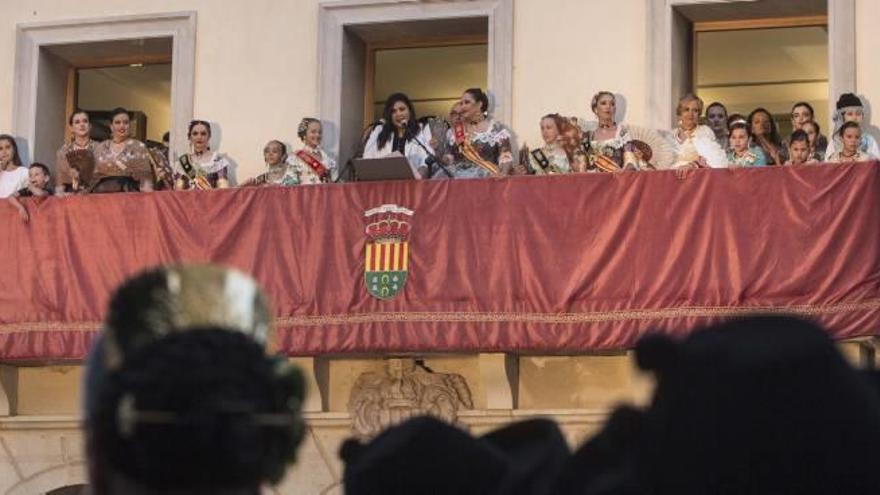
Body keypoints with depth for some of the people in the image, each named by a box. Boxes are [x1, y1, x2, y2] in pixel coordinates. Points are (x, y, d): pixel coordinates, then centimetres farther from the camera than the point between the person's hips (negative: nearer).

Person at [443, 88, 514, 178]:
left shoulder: (496, 129, 4)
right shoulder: (454, 131, 17)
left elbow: (506, 157, -2)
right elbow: (449, 158, 18)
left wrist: (502, 174, -20)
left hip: (487, 176, -4)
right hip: (458, 176, 4)